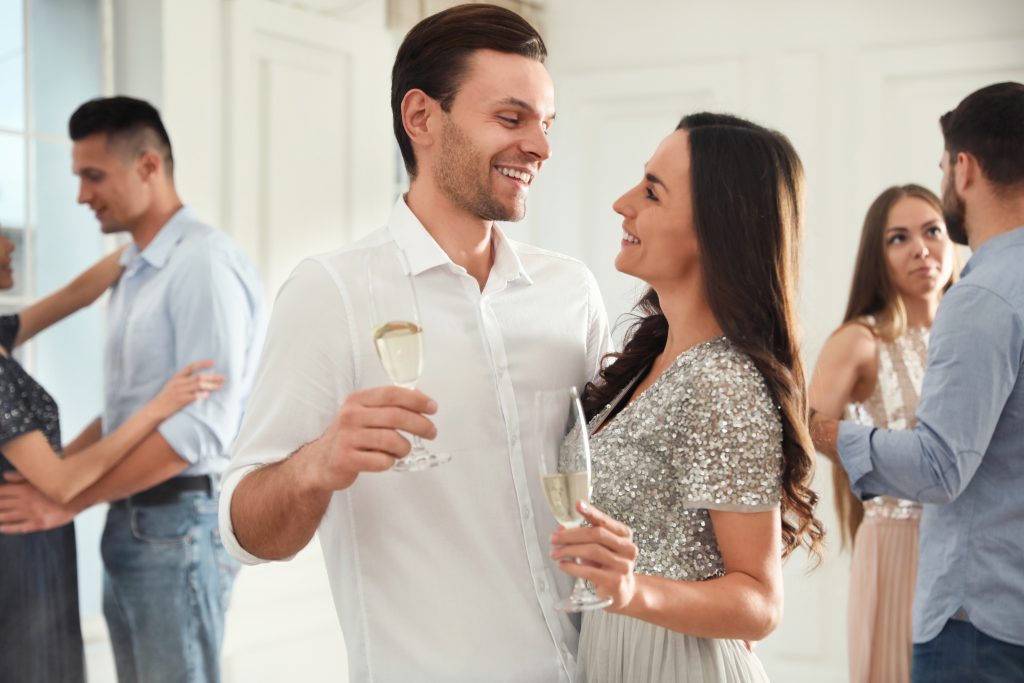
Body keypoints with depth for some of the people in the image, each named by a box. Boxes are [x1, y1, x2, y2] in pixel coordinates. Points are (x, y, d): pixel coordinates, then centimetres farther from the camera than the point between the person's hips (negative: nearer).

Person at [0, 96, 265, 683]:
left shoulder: (206, 262, -15)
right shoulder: (133, 273, 14)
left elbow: (204, 427, -21)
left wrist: (69, 502, -18)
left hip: (178, 523, -8)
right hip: (130, 521, 8)